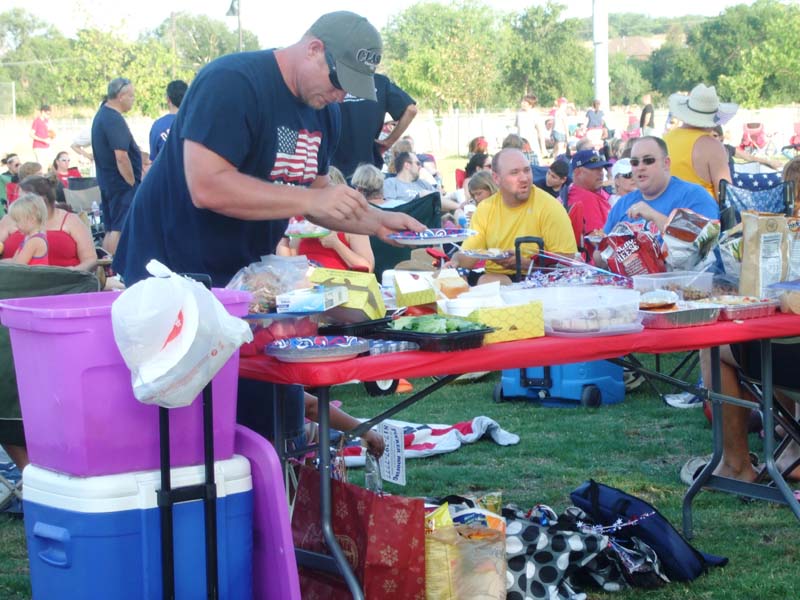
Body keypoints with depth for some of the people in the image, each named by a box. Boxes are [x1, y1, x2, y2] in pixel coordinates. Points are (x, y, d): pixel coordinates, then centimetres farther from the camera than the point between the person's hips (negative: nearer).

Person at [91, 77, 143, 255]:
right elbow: (121, 157, -24)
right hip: (121, 183, -10)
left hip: (106, 181, 10)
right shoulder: (115, 120, -19)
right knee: (120, 230, -8)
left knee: (110, 230, 13)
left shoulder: (102, 114, 14)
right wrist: (132, 183, -17)